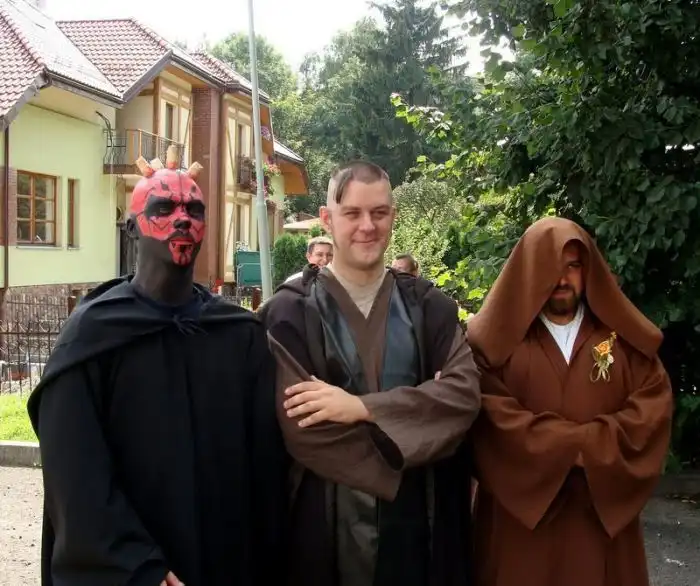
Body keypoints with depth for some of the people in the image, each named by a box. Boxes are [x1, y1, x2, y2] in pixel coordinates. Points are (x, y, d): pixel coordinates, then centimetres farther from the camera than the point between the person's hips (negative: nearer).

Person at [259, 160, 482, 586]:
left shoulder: (428, 306, 4)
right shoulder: (291, 312, -6)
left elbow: (465, 392, -10)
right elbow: (300, 426, -15)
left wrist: (361, 407, -20)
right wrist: (420, 410, -12)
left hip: (421, 519, 3)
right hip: (329, 523, -2)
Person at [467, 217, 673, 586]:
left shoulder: (622, 334, 8)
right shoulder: (498, 337, -1)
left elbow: (655, 404, -1)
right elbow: (491, 413, -13)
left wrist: (597, 445, -14)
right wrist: (571, 446, -16)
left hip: (604, 510, 2)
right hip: (520, 510, -2)